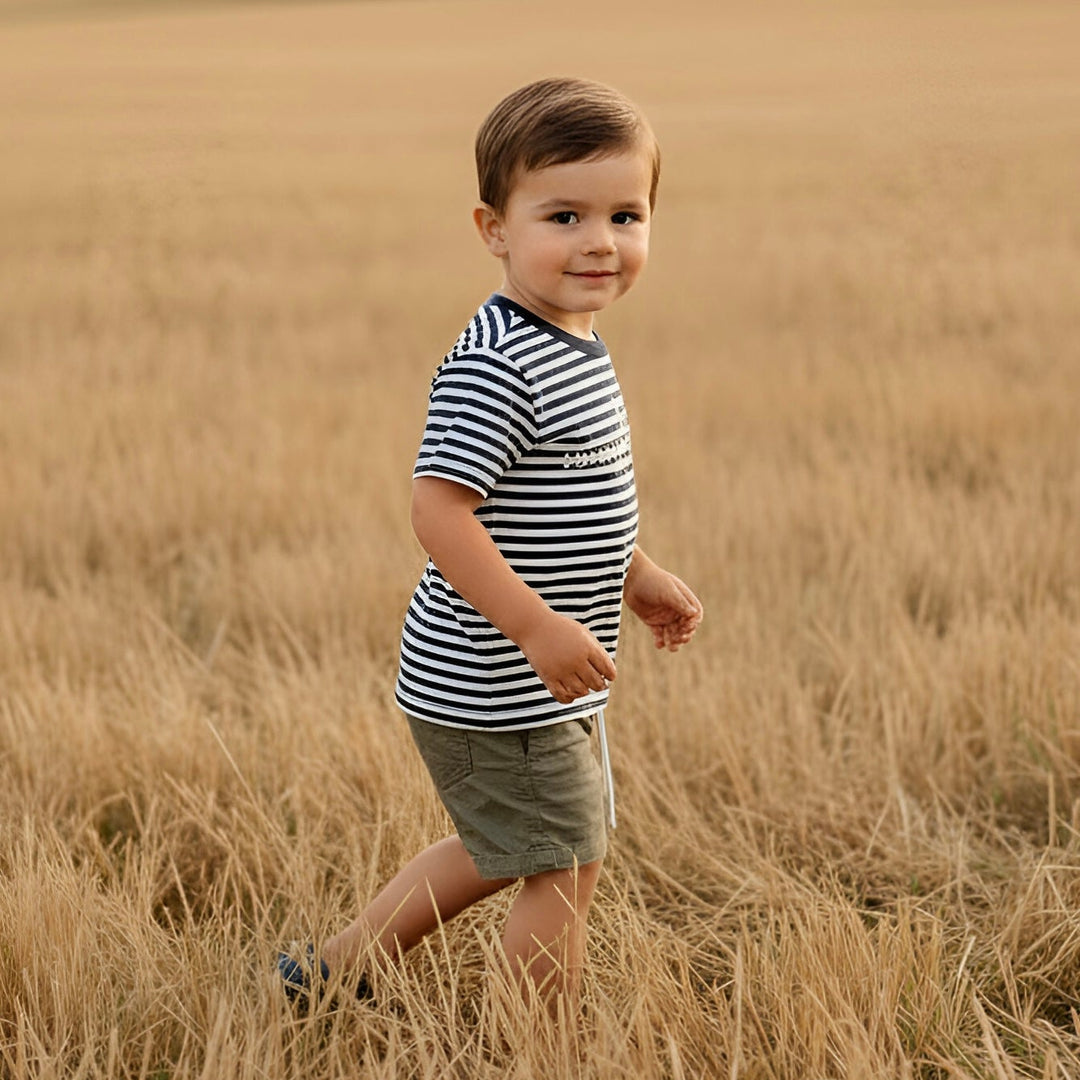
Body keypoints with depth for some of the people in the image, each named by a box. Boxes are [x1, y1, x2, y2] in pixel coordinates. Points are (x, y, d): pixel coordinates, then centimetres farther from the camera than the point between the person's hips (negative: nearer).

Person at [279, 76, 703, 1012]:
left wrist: (635, 575, 19)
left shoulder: (574, 345, 8)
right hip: (491, 686, -10)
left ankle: (336, 971, 37)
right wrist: (541, 628, -30)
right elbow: (439, 509, -29)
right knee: (565, 865, 2)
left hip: (526, 681, 10)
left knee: (502, 852, 25)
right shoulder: (496, 369, -25)